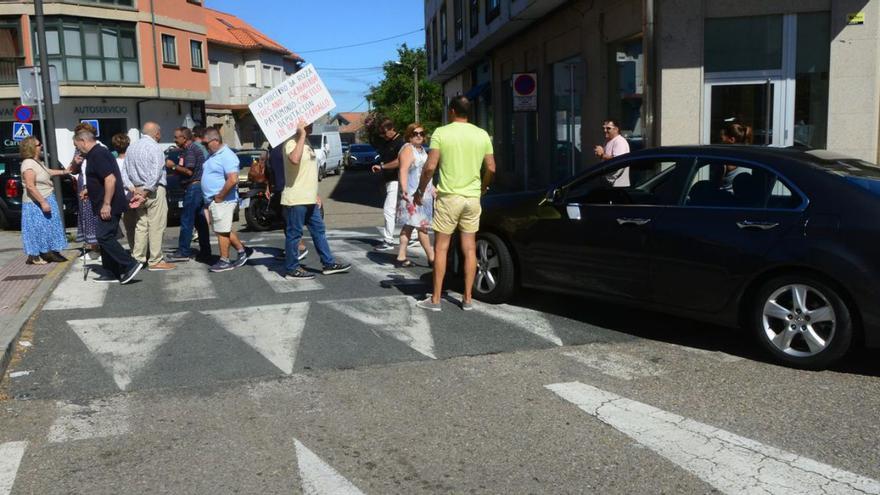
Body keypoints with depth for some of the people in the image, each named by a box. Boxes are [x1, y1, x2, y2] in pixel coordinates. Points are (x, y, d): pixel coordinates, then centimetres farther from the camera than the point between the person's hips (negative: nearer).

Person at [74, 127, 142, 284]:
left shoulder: (97, 155, -15)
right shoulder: (97, 153, 18)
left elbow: (110, 179, -26)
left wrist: (106, 204, -26)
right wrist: (90, 191, 22)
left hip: (108, 205, -11)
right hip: (108, 205, 11)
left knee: (104, 237, -11)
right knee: (106, 238, 11)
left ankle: (130, 265, -11)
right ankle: (112, 273, 15)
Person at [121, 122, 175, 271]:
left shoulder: (131, 148, 14)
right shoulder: (154, 147, -9)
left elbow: (125, 170, 11)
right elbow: (156, 172, -18)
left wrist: (132, 188, 2)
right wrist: (146, 190, -16)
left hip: (137, 190, 7)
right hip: (154, 190, -7)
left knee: (140, 225, 11)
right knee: (156, 226, -3)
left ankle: (137, 259, 12)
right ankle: (156, 261, -1)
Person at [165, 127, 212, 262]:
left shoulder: (190, 150, -12)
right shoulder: (193, 148, 19)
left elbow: (189, 171, -20)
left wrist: (173, 166, -10)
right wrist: (173, 169, 14)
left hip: (193, 187, -10)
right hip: (198, 187, 10)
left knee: (186, 221, -6)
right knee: (200, 221, 9)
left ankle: (183, 252, -2)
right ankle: (205, 252, 11)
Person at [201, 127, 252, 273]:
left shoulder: (227, 156, -17)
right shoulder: (214, 155, 14)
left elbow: (233, 179, -27)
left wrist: (220, 197, -20)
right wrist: (210, 198, 14)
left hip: (222, 201, -10)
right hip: (213, 201, 10)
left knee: (222, 231, -2)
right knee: (226, 230, 15)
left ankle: (224, 261, 7)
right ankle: (242, 250, 26)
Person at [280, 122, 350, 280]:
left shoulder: (306, 142, 16)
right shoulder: (291, 143, -14)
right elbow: (294, 159, -38)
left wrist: (315, 195, 21)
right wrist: (302, 135, -30)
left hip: (309, 200, 10)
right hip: (296, 200, -10)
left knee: (319, 231, 13)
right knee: (294, 234, 0)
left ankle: (329, 264, 22)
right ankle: (292, 270, 9)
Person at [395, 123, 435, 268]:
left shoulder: (422, 149, 18)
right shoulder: (408, 149, -11)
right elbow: (403, 171, -22)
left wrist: (432, 188, 32)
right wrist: (404, 189, -34)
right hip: (413, 195, -9)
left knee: (409, 226, 8)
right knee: (423, 226, -6)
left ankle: (401, 257, 10)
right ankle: (432, 258, -2)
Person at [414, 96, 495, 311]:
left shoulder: (441, 133, -6)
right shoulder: (482, 135, 5)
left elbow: (430, 167, -12)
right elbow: (491, 168, 6)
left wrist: (420, 191, 1)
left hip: (448, 197, -3)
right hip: (473, 197, 4)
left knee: (441, 248, 4)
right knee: (469, 248, 9)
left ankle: (435, 299, 7)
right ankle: (468, 299, 13)